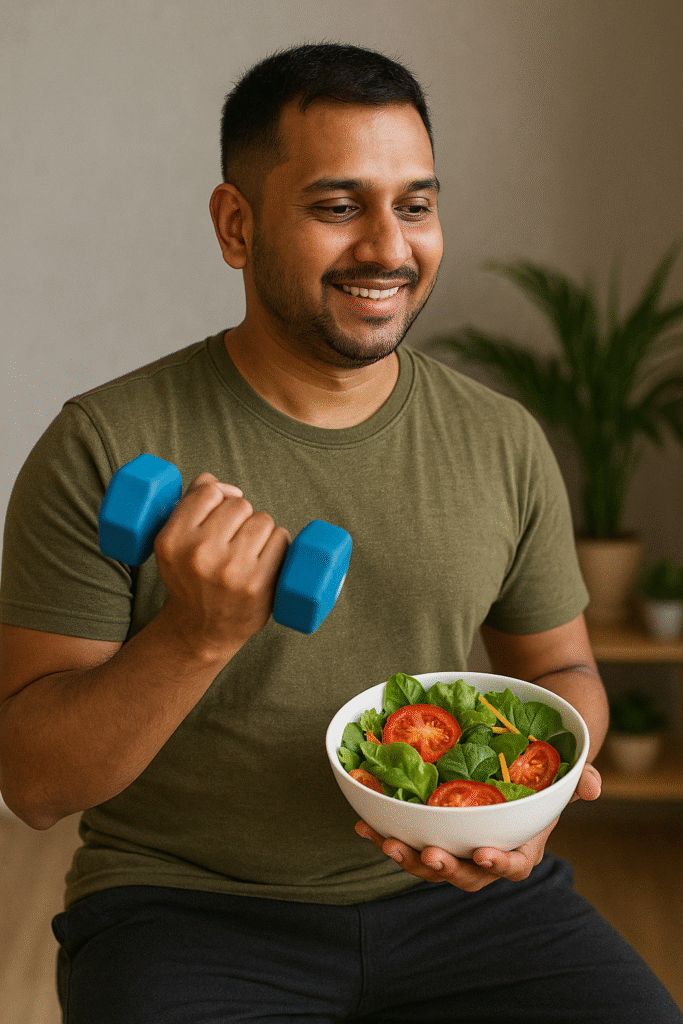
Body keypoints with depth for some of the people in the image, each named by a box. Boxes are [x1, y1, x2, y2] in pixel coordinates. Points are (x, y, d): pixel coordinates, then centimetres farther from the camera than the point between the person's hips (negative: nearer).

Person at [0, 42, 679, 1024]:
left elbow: (560, 668, 15)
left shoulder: (505, 443, 2)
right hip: (189, 907, -3)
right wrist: (197, 635, -26)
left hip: (462, 889, 3)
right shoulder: (105, 449, -9)